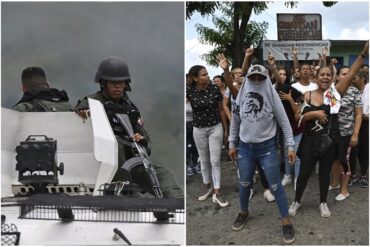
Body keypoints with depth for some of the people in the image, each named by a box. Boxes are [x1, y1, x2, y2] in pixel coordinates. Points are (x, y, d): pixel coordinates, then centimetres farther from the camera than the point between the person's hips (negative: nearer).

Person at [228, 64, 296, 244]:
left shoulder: (272, 95, -9)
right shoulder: (241, 95, -1)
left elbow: (284, 122, -5)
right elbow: (235, 121, 9)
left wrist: (290, 146, -8)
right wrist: (232, 144, 9)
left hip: (267, 147, -3)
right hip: (245, 147, 3)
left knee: (275, 186, 0)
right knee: (244, 184, 15)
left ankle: (286, 222, 13)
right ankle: (243, 212, 39)